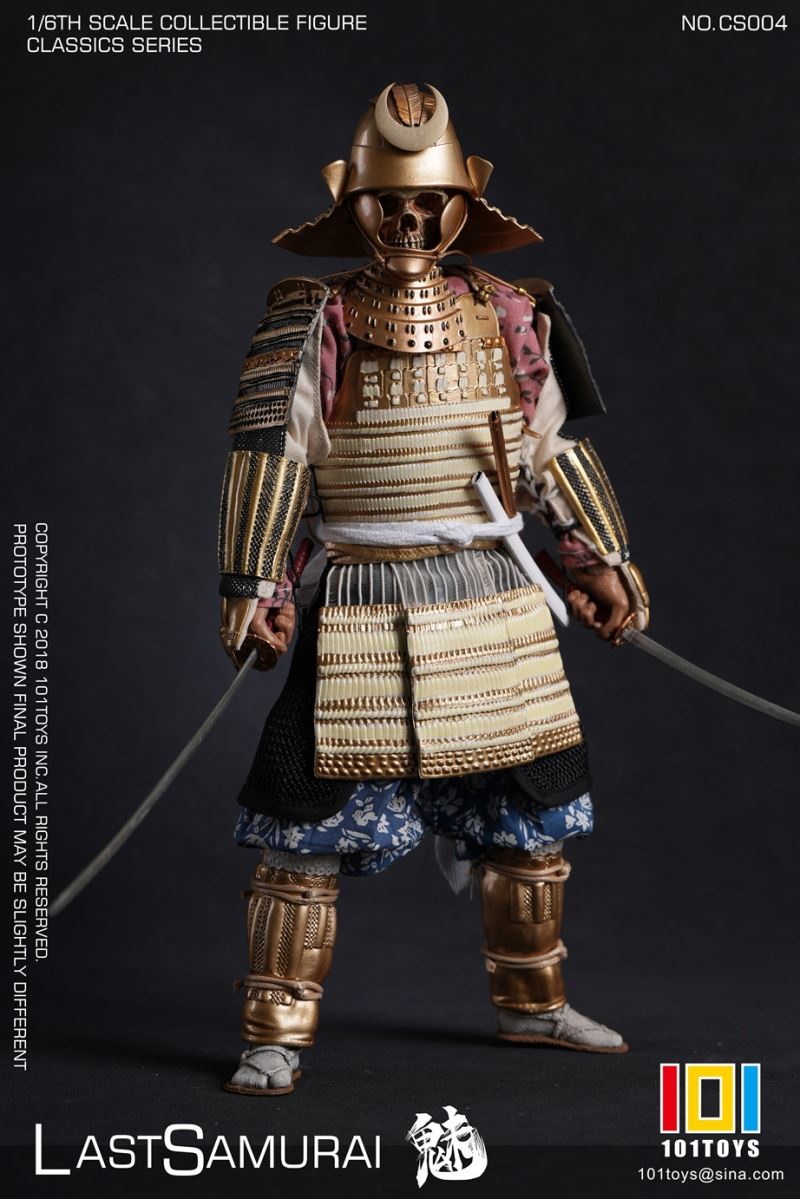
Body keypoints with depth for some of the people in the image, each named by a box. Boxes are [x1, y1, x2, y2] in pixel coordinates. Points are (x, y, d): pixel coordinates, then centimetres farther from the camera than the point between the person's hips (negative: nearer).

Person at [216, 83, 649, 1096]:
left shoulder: (510, 317, 7)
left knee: (531, 815, 12)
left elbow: (556, 452, 14)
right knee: (313, 828, -6)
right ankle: (275, 1037, 6)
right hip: (361, 607, -4)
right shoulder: (315, 321, -3)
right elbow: (269, 459, -3)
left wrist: (601, 559, 12)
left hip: (496, 601, 4)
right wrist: (255, 584, -8)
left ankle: (531, 1004, 31)